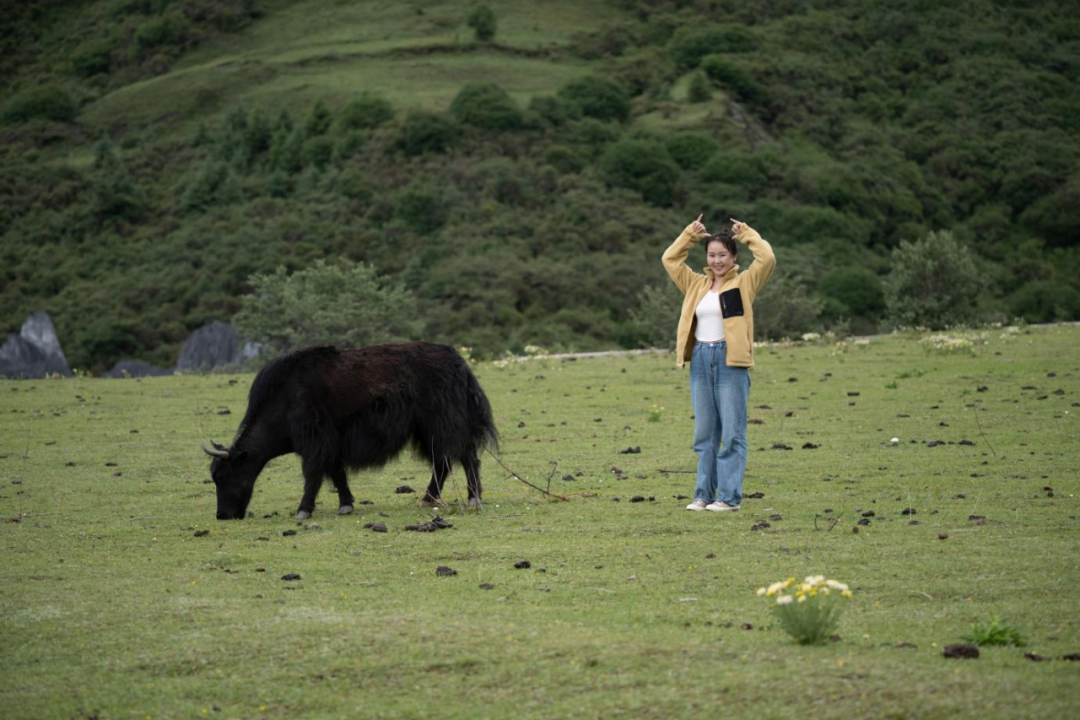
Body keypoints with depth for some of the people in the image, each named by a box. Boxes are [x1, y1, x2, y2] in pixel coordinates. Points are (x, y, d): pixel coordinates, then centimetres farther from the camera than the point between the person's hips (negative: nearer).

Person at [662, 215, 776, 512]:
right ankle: (704, 494, 14)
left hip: (731, 360, -5)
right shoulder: (696, 284, 14)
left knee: (732, 432, -3)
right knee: (704, 433, 9)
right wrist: (691, 234, 13)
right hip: (700, 359, 5)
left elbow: (767, 259, -12)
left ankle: (729, 496, -2)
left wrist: (746, 233, -1)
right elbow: (670, 259, 18)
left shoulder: (744, 283, 1)